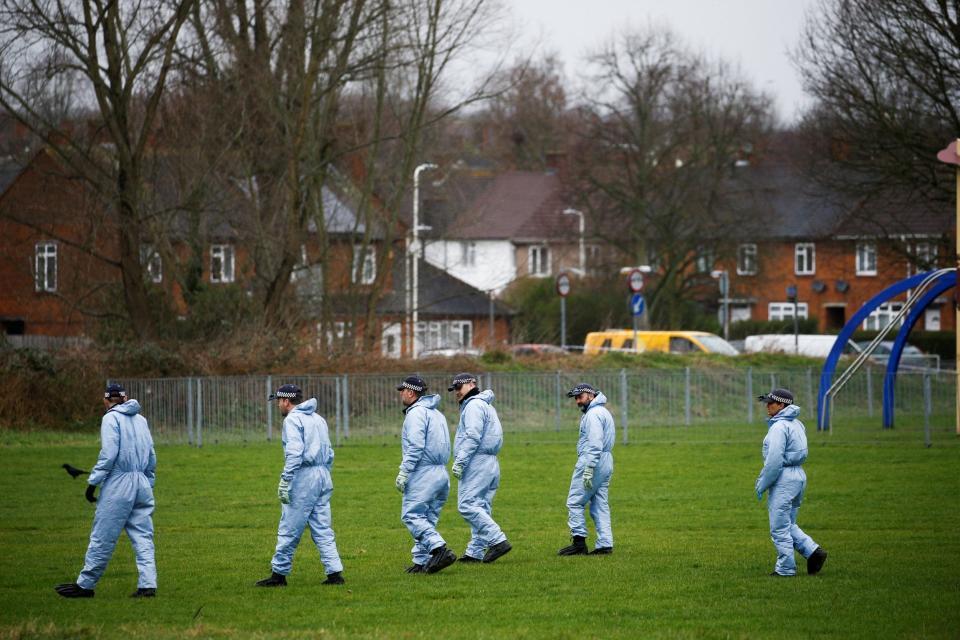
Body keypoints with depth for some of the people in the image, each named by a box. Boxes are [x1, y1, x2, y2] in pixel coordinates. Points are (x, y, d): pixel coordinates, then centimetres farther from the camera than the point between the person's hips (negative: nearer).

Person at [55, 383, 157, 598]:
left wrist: (93, 482, -11)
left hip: (118, 483, -6)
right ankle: (147, 585, -5)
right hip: (142, 484, 6)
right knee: (143, 538, 4)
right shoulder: (141, 419, 15)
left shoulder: (111, 418, -5)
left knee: (103, 537, -2)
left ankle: (85, 585, 3)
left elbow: (108, 455, -14)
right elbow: (151, 457, 15)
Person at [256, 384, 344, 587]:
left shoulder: (293, 420, -8)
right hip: (324, 477, 8)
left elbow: (294, 453, -20)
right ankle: (335, 573, 2)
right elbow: (329, 454, 19)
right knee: (323, 530, 8)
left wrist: (285, 481, -21)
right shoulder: (318, 419, 18)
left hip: (303, 478, -8)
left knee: (289, 530, -2)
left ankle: (279, 574, 3)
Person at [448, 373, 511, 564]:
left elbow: (473, 437, -19)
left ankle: (498, 541, -22)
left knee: (467, 505, -15)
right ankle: (475, 551, 10)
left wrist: (459, 462, -20)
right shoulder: (486, 405, 24)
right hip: (491, 464, 11)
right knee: (481, 508, 9)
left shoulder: (474, 405, -8)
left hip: (477, 462, -11)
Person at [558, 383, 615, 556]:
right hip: (606, 463, 10)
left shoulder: (593, 414, -12)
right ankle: (605, 544, 3)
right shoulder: (604, 412, 21)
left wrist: (588, 470, -26)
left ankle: (579, 541, -7)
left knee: (575, 502, -5)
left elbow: (595, 444, -22)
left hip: (592, 461, -10)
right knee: (600, 505, 8)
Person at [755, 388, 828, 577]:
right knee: (789, 525, 18)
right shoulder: (797, 424, 13)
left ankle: (785, 568, 2)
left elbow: (774, 460, -21)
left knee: (780, 527, -1)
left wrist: (762, 484, -12)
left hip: (783, 478, -10)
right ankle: (813, 551, 6)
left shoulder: (779, 427, -16)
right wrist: (762, 477, 19)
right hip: (799, 476, 10)